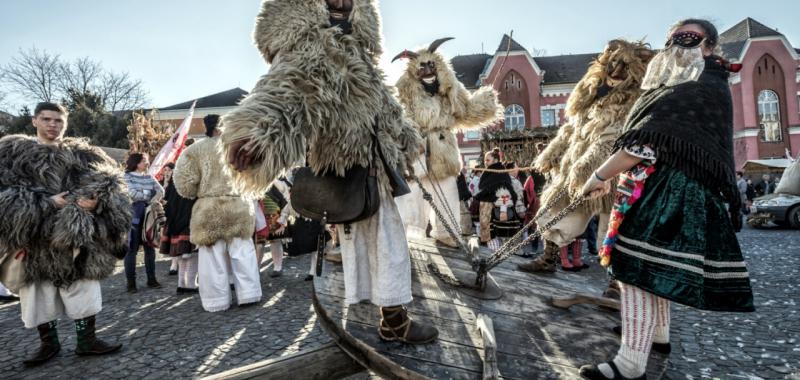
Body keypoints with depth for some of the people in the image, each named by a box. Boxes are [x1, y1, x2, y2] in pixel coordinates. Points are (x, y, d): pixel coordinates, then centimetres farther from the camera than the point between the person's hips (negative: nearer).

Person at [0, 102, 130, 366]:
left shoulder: (81, 153, 8)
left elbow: (108, 179, 0)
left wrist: (95, 199, -21)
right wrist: (46, 203, -19)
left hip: (75, 234, 0)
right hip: (33, 235, 0)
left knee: (84, 290, 4)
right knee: (39, 293, 9)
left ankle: (87, 341, 16)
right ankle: (48, 343, 25)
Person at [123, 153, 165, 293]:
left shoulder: (149, 177, 14)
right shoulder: (127, 176, 0)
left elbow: (161, 191, 3)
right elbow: (132, 194, -13)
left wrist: (154, 200, -15)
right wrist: (150, 198, -5)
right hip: (133, 216, -4)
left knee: (150, 247, 6)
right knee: (132, 249, -2)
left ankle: (151, 279, 13)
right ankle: (131, 281, 4)